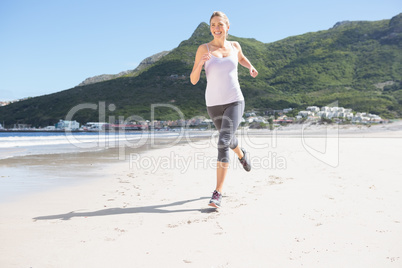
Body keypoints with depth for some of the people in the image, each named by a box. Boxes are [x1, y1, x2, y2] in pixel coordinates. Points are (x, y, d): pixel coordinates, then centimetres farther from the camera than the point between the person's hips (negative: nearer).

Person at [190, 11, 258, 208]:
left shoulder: (234, 46, 6)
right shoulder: (203, 49, -2)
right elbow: (193, 80, -5)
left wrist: (250, 67, 12)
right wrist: (200, 63, -22)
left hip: (235, 102, -1)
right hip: (214, 104, 1)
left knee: (223, 143, -18)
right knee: (228, 138, 23)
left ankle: (217, 193, -15)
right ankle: (242, 154, 60)